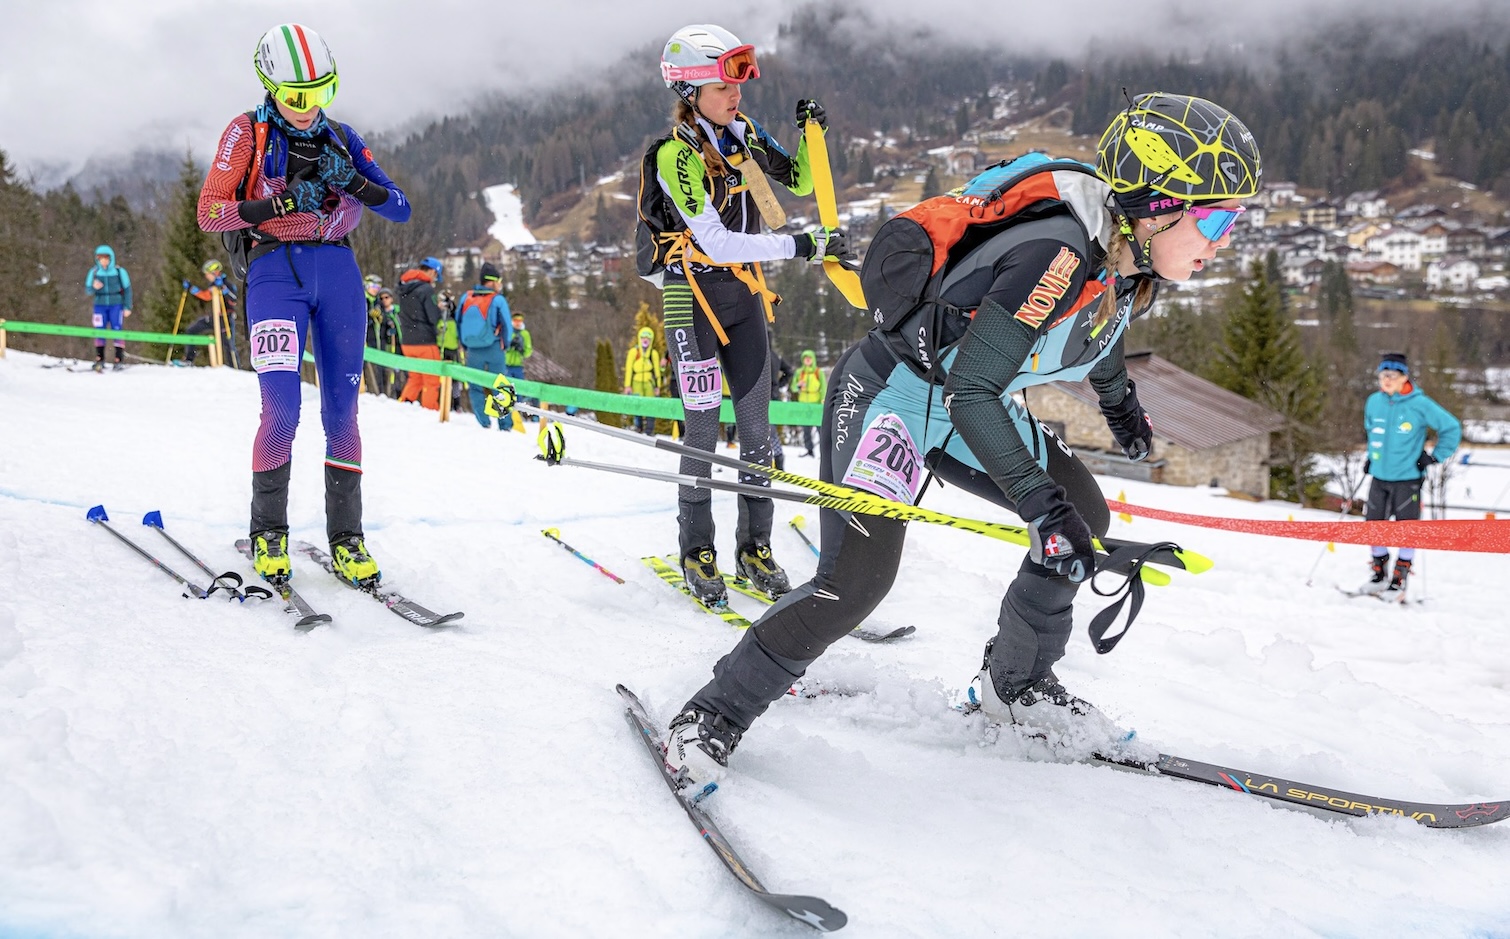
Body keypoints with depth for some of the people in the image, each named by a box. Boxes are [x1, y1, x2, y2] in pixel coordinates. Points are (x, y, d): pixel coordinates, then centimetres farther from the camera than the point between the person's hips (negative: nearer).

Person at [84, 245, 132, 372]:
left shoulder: (119, 271, -2)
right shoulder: (94, 272, 3)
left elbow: (127, 289, 4)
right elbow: (87, 290, 6)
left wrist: (127, 307, 1)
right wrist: (94, 287, -17)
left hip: (116, 305, -2)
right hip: (100, 305, 2)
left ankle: (119, 360, -1)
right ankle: (99, 360, 4)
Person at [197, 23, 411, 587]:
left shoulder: (341, 139, 15)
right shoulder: (247, 133, 6)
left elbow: (401, 209, 8)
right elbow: (209, 212, -1)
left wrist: (354, 183, -11)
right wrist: (280, 204, -14)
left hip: (338, 271, 3)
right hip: (275, 271, -3)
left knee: (342, 411, 1)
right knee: (282, 410, -16)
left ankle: (346, 539, 8)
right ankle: (268, 535, 1)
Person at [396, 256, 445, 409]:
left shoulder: (403, 288, 8)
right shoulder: (426, 289, -16)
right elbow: (434, 318, -16)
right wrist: (439, 308, 3)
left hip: (407, 342, 7)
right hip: (425, 341, -7)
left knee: (415, 378, 19)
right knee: (431, 380, 3)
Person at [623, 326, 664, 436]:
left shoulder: (654, 353, 8)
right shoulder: (633, 352, 3)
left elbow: (657, 370, 13)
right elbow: (628, 369, 4)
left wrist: (658, 386, 9)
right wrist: (627, 385, -1)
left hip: (649, 383, 1)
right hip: (637, 382, -1)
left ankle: (649, 430, -1)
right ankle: (638, 429, 9)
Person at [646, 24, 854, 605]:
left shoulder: (741, 132, 3)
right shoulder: (675, 155, -18)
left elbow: (799, 182, 14)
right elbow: (716, 242, -26)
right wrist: (803, 246, -28)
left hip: (746, 295, 6)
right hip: (693, 297, -6)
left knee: (756, 426, 6)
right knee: (703, 430, -2)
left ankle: (754, 546, 16)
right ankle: (697, 552, 12)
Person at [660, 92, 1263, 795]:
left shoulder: (1127, 255, -5)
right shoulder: (1054, 255, -33)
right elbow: (970, 392, -33)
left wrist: (1119, 400, 36)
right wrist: (1042, 505, -35)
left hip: (971, 406, 9)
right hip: (892, 392, -9)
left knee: (1086, 520, 8)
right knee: (856, 579, -21)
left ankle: (1014, 685, 23)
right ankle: (716, 715, -4)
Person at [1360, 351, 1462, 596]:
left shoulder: (1420, 404, -11)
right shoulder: (1373, 402, 3)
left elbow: (1452, 428, -4)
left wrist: (1435, 457, -6)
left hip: (1408, 478, -4)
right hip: (1379, 477, 5)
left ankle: (1399, 580, 9)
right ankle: (1378, 575, 22)